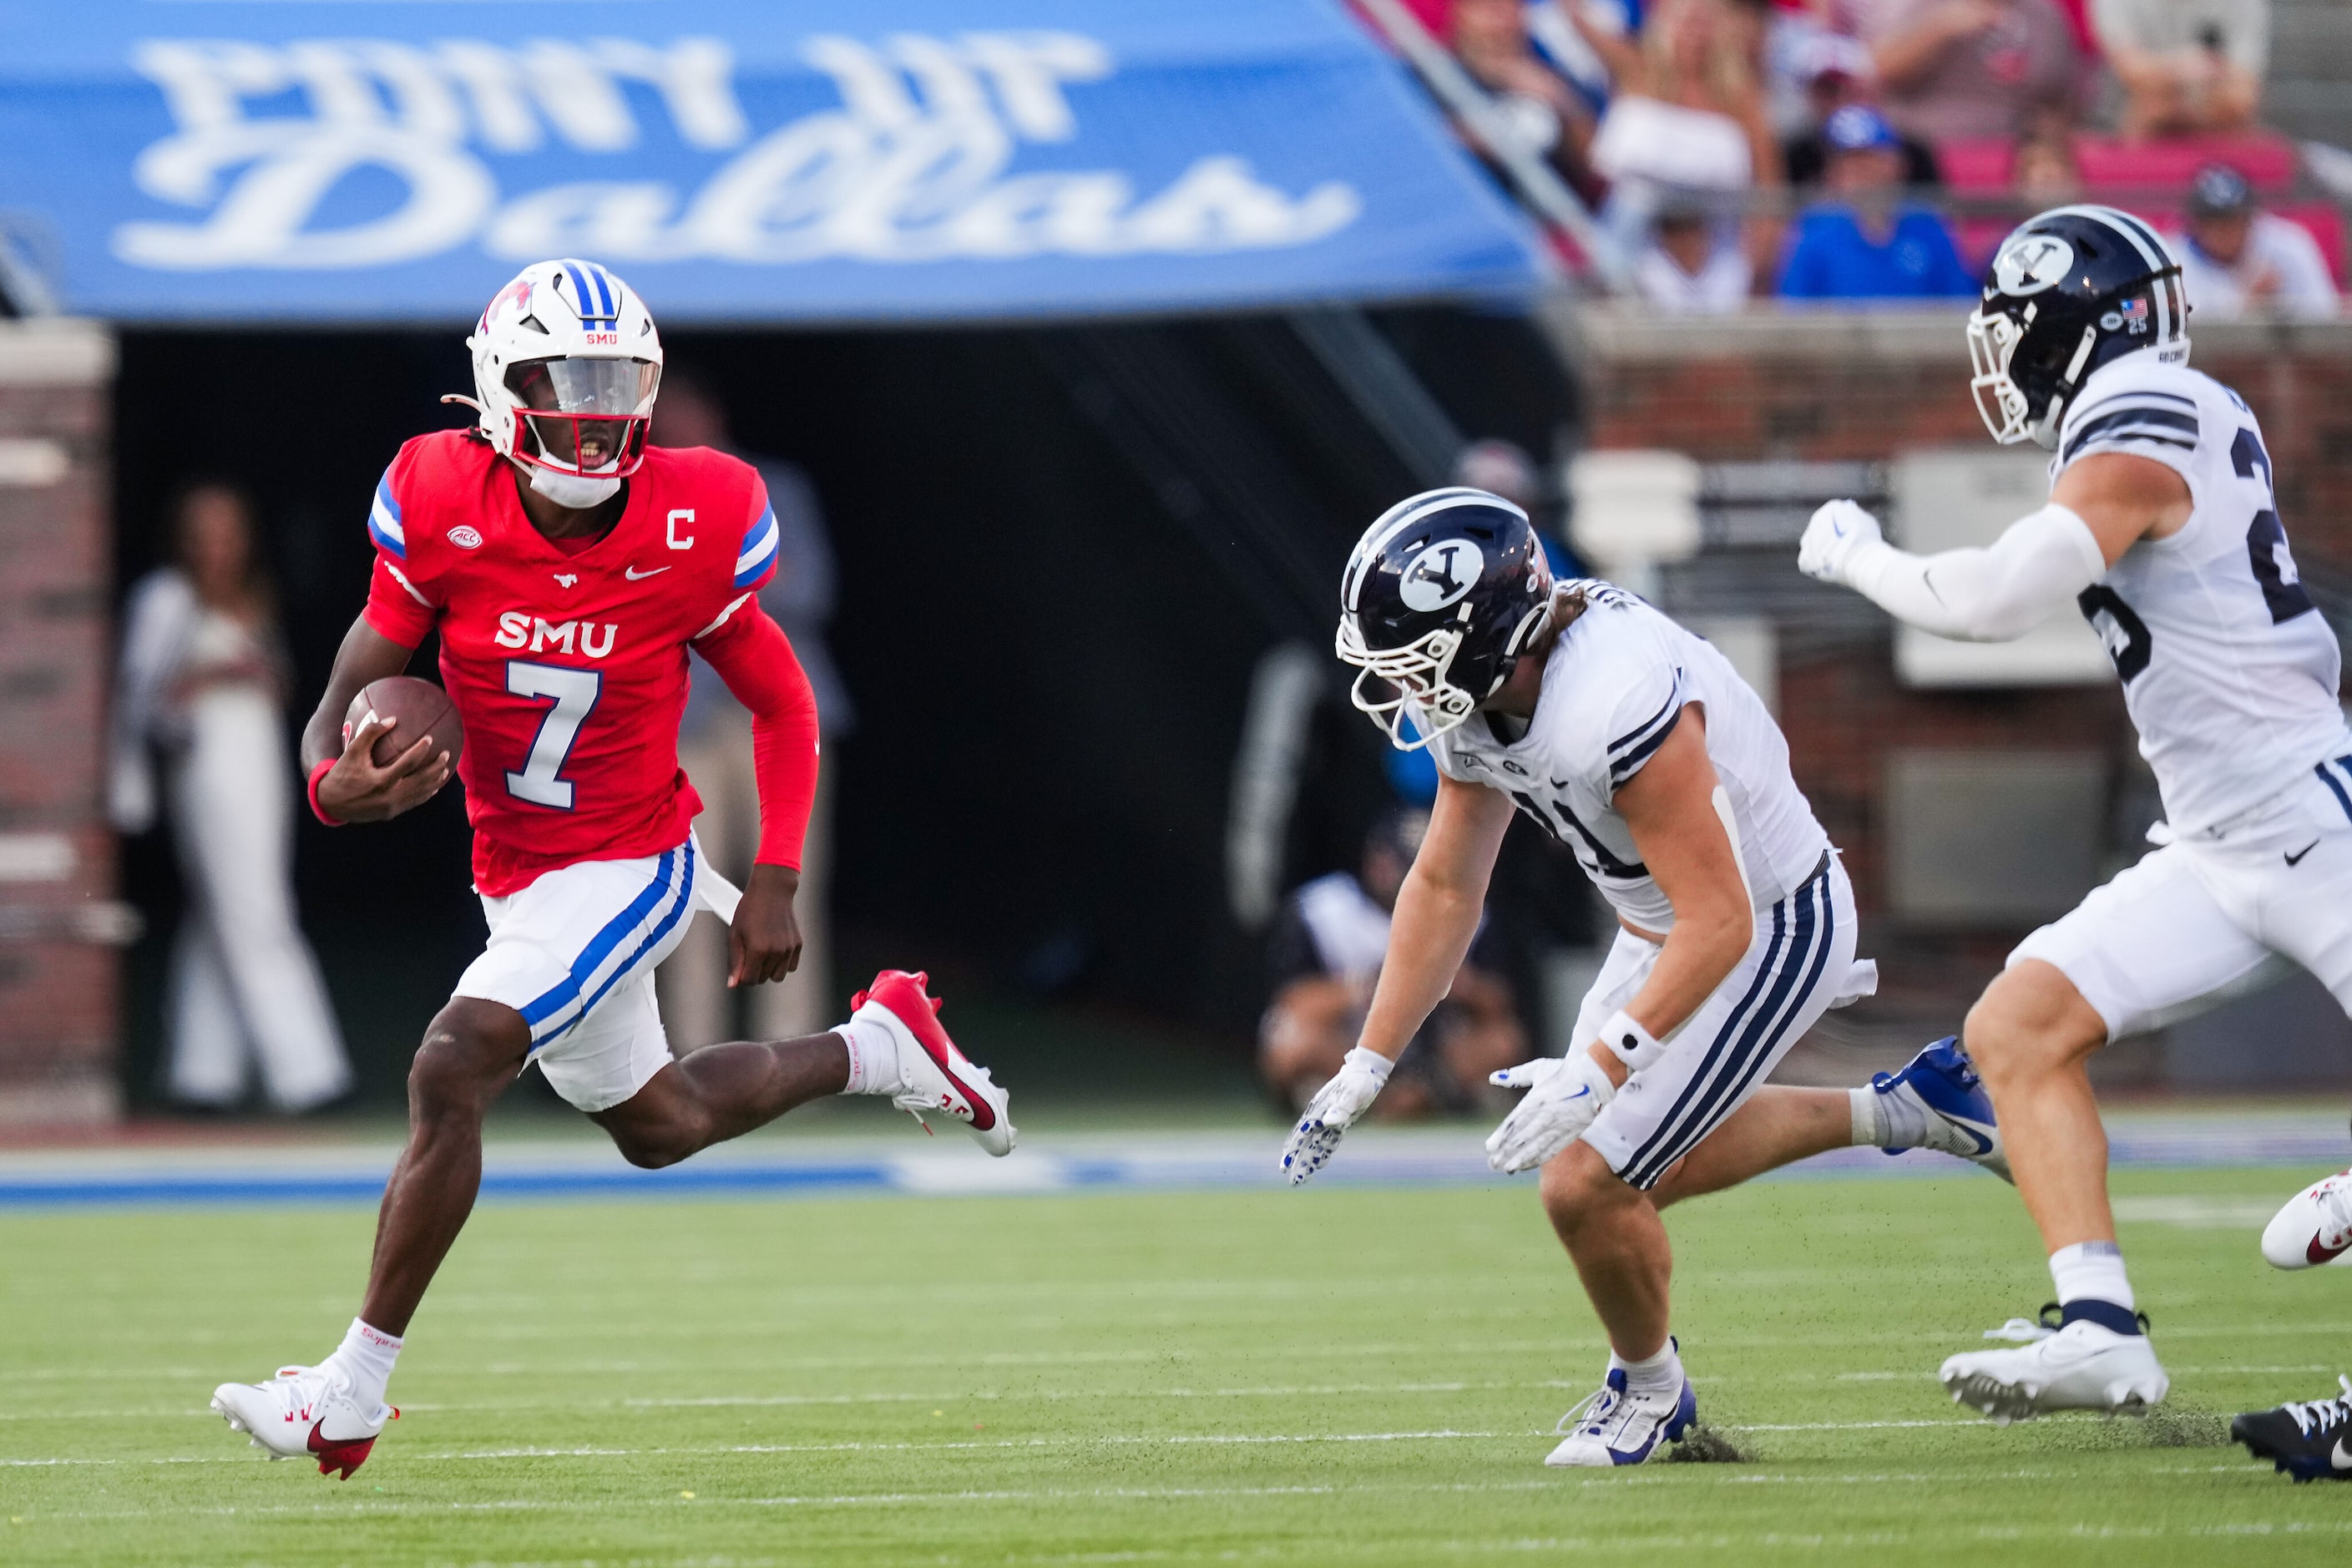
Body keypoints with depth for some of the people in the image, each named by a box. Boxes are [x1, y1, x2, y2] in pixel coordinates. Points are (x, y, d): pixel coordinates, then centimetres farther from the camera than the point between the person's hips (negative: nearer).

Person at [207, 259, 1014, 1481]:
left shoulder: (693, 532, -18)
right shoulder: (444, 510, -14)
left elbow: (780, 704, -2)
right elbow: (345, 704, -10)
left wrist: (775, 881, -9)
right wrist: (336, 783, -33)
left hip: (627, 865, -5)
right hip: (518, 872, 5)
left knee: (450, 1072, -22)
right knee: (656, 1127, 22)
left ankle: (353, 1391, -14)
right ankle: (877, 1049, 48)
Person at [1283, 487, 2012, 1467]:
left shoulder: (1616, 707, -38)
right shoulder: (1473, 695, -10)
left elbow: (1718, 925, -34)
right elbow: (1444, 888, 3)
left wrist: (1596, 1073, -39)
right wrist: (1362, 1073, 0)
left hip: (1768, 933, -9)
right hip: (1665, 931, 9)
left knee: (1588, 1184, -10)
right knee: (1654, 1159, 24)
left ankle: (1649, 1388, 18)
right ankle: (1897, 1112, 37)